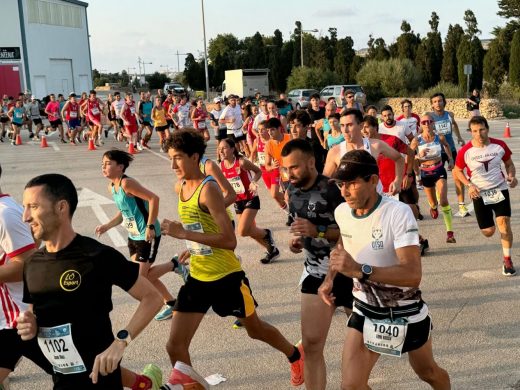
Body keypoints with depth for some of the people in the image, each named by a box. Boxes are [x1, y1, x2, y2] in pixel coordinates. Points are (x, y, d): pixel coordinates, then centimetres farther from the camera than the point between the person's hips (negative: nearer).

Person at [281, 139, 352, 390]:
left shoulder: (335, 189, -22)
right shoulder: (290, 193, 0)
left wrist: (319, 232, -30)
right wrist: (296, 240, -1)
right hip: (316, 273, 5)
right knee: (311, 343, -1)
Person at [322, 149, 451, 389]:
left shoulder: (398, 213, -27)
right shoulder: (341, 212, -8)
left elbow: (413, 274, -36)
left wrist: (360, 270, -45)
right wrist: (330, 279, 5)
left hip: (405, 312, -3)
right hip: (365, 310, 4)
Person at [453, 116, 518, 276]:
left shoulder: (500, 145, -8)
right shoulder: (465, 151, -14)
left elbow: (509, 163, 9)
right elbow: (457, 170, 0)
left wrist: (512, 176, -11)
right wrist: (469, 185, -15)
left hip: (500, 189, 1)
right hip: (480, 194, -1)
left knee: (504, 224, -12)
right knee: (488, 231, 3)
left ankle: (507, 260, 7)